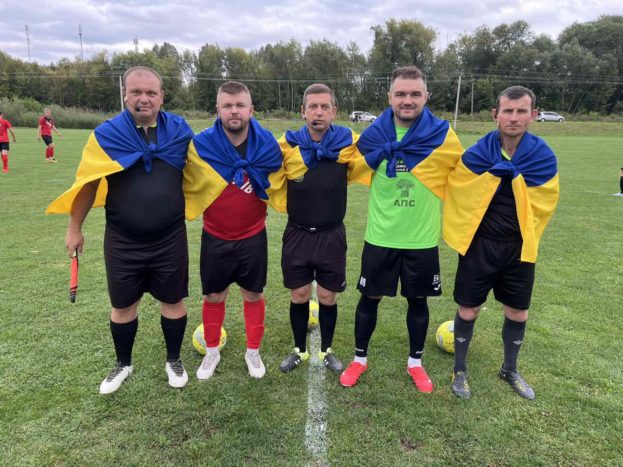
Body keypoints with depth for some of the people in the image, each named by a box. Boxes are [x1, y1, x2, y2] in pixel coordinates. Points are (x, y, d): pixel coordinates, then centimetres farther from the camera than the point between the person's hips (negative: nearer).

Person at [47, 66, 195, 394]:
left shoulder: (180, 131, -4)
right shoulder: (106, 134, -7)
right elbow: (87, 183, 2)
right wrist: (74, 228, 7)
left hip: (170, 239, 0)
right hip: (122, 242, 0)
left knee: (172, 301, 12)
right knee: (123, 305, 15)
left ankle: (174, 361, 35)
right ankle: (123, 365, 38)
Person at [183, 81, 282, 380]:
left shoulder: (268, 145, -11)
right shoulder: (200, 145, -15)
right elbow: (187, 184, 1)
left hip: (253, 236, 1)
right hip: (215, 237, 0)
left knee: (253, 295, 12)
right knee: (214, 296, 13)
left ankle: (253, 352, 32)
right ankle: (211, 352, 34)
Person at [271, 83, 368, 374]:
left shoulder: (349, 144, -11)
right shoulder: (287, 145, -10)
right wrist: (282, 203, -3)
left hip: (332, 236, 0)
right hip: (297, 235, 1)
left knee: (328, 297, 11)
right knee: (299, 296, 11)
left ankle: (326, 351, 33)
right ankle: (299, 350, 33)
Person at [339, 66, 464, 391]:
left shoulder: (443, 136, -8)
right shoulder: (373, 135, -7)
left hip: (422, 239, 0)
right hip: (380, 237, 0)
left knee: (418, 300, 14)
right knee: (370, 297, 11)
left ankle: (415, 362, 35)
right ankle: (360, 359, 32)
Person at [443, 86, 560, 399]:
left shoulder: (544, 157, -8)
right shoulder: (476, 155, -12)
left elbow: (542, 205, -2)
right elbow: (460, 196, 0)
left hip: (520, 248, 2)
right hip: (478, 245, -2)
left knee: (518, 313, 14)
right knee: (468, 311, 5)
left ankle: (509, 370, 39)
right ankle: (459, 371, 27)